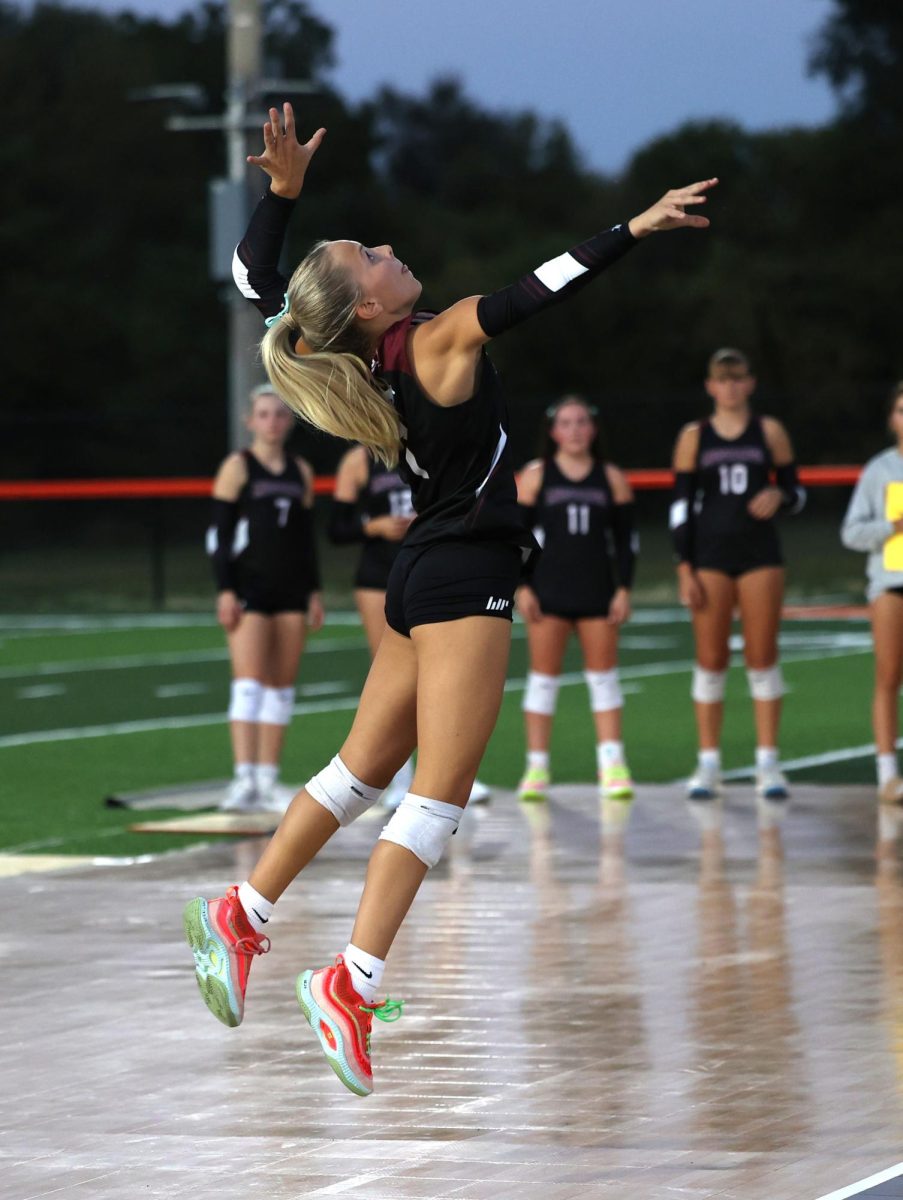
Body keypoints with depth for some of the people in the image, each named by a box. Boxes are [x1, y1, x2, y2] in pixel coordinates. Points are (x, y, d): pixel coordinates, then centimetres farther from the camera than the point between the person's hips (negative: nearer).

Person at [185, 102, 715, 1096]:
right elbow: (533, 291, -27)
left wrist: (283, 189, 3)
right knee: (439, 792, -8)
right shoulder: (439, 345, -17)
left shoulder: (351, 357, 2)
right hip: (463, 578, -8)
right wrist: (632, 230, -26)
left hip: (426, 578, 8)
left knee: (363, 768, 19)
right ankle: (351, 984, -12)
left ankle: (240, 918, 24)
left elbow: (254, 277, 11)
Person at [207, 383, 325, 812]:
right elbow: (219, 533, -5)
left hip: (291, 591, 5)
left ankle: (267, 782, 9)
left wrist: (314, 591, 13)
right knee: (249, 681, -14)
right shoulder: (237, 468, -1)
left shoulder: (301, 473, 13)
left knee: (281, 685, 5)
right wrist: (224, 591, -12)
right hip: (248, 590, -5)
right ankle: (244, 780, -20)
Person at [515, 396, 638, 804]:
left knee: (603, 676, 0)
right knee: (544, 676, 0)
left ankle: (612, 767, 0)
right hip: (548, 593, -1)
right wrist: (522, 587, -6)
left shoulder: (612, 479, 7)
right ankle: (536, 768, 4)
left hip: (597, 593, 1)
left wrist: (624, 589, 0)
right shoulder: (535, 476, 2)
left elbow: (626, 539, 8)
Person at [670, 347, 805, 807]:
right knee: (710, 660, -1)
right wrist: (684, 568, -4)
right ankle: (708, 764, 4)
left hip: (760, 553, 0)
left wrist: (779, 498, -15)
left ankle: (768, 762, 1)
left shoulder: (769, 432, 6)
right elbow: (680, 505, 3)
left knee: (762, 657, -2)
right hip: (710, 556, 0)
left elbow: (796, 491, 9)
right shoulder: (694, 437, 5)